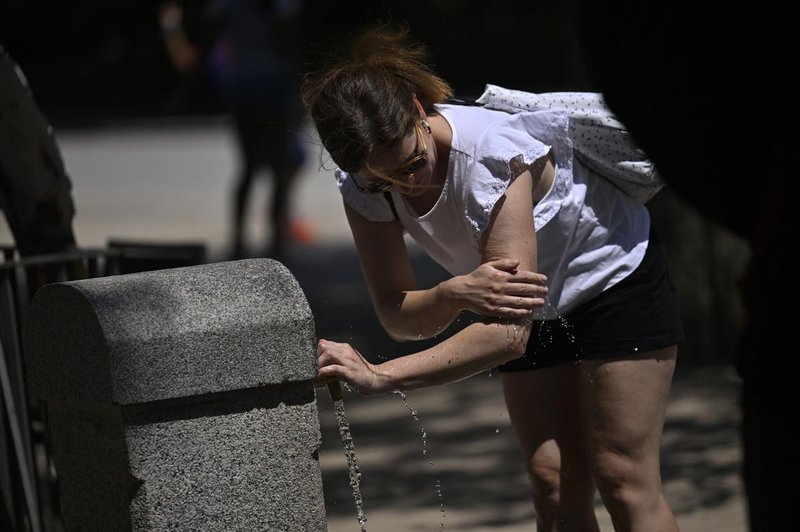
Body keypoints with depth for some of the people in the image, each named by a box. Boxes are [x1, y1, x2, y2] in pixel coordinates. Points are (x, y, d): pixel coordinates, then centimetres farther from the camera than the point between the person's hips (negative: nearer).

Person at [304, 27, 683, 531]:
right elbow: (396, 314, -20)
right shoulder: (362, 186, -20)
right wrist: (454, 295, -43)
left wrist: (382, 376, -49)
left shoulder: (490, 152, -38)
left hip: (617, 272, -5)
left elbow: (508, 333, -41)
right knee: (555, 486, 1)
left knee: (624, 480, -10)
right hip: (533, 303, 6)